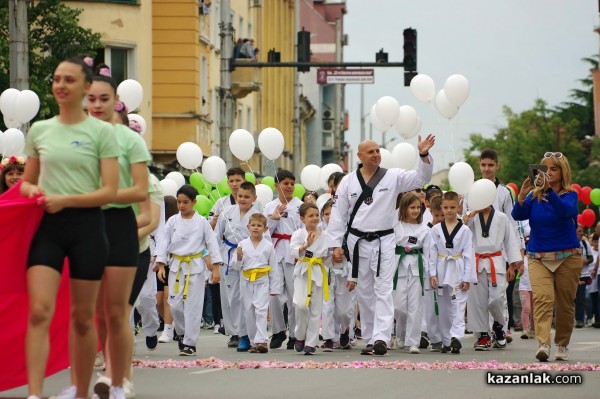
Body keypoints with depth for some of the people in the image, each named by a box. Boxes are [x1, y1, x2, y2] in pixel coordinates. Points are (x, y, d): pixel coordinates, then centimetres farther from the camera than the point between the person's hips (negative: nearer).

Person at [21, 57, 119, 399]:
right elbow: (27, 181, 20)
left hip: (86, 226, -2)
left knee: (83, 316, 7)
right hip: (46, 226, 2)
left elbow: (110, 191, -6)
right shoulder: (39, 131, 9)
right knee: (39, 310, -14)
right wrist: (31, 190, -4)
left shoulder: (102, 132, -1)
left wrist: (65, 200, -17)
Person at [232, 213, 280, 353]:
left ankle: (261, 340, -21)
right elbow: (237, 266, 6)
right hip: (247, 282, 3)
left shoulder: (268, 246, 0)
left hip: (262, 282, -3)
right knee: (249, 313, 6)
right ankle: (253, 342, 15)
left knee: (261, 310, -15)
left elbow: (273, 268, 4)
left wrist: (274, 288, 2)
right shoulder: (243, 244, 4)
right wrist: (238, 257, -16)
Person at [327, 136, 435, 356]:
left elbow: (421, 178, -7)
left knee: (383, 290, -11)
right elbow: (338, 215, 4)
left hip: (383, 241, -2)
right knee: (365, 292, 9)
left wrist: (424, 155, -24)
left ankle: (381, 338, -20)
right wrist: (336, 245, -2)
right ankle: (370, 339, 17)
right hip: (358, 241, 2)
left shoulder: (393, 177, 1)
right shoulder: (348, 182, 3)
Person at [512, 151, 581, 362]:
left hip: (567, 257, -1)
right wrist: (522, 195, -25)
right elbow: (518, 215, -7)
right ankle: (543, 344, -28)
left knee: (565, 303, 5)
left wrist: (548, 190, -38)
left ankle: (562, 345, 20)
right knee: (542, 298, -17)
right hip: (538, 258, 1)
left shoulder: (569, 195, -2)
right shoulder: (534, 196, 5)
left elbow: (565, 210, -24)